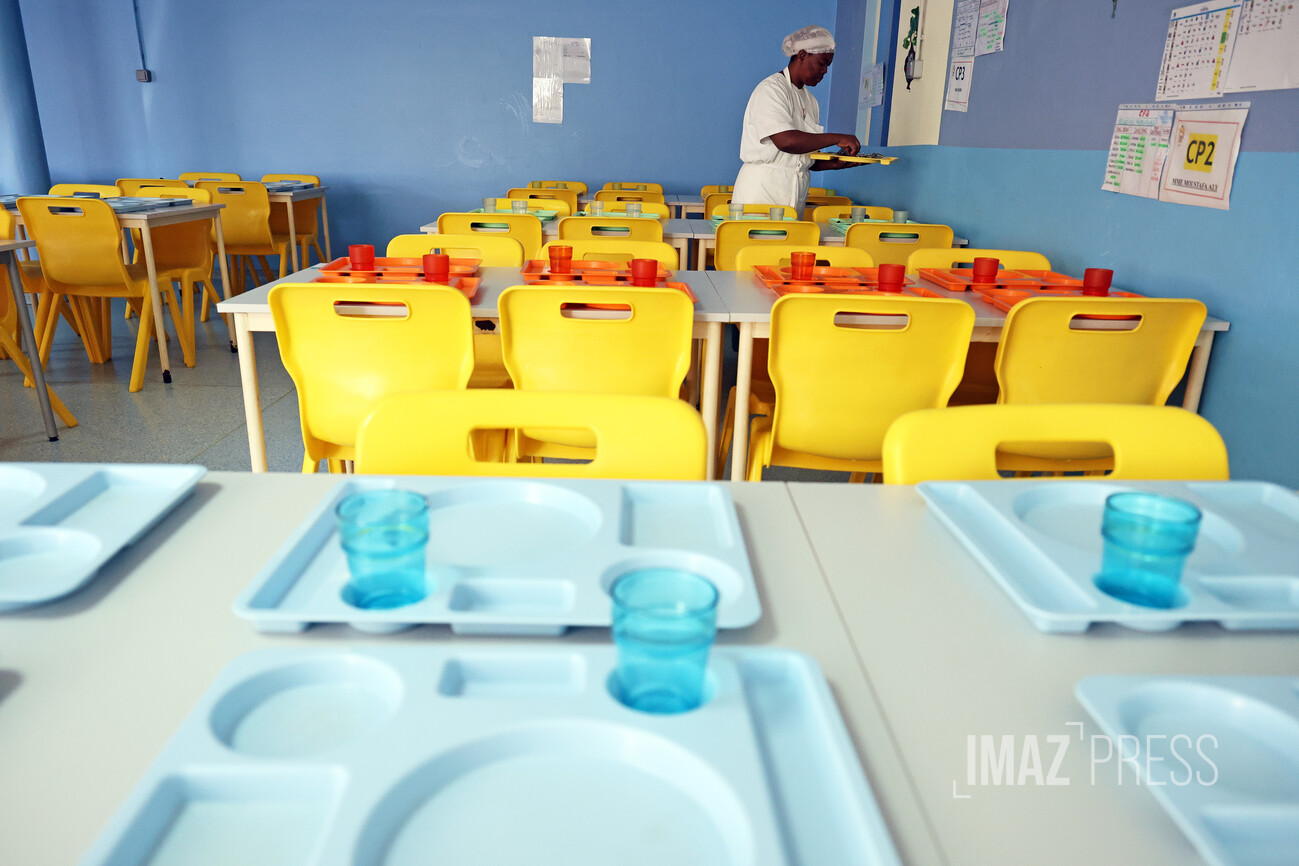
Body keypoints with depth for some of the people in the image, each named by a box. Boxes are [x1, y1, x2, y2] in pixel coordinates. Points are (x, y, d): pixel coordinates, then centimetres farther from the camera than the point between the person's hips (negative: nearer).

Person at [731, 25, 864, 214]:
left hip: (796, 195, 7)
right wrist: (837, 138, -16)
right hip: (762, 191, -7)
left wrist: (837, 162, -1)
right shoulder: (771, 89, -5)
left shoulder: (810, 101, 19)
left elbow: (809, 160, 18)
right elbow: (785, 141, -21)